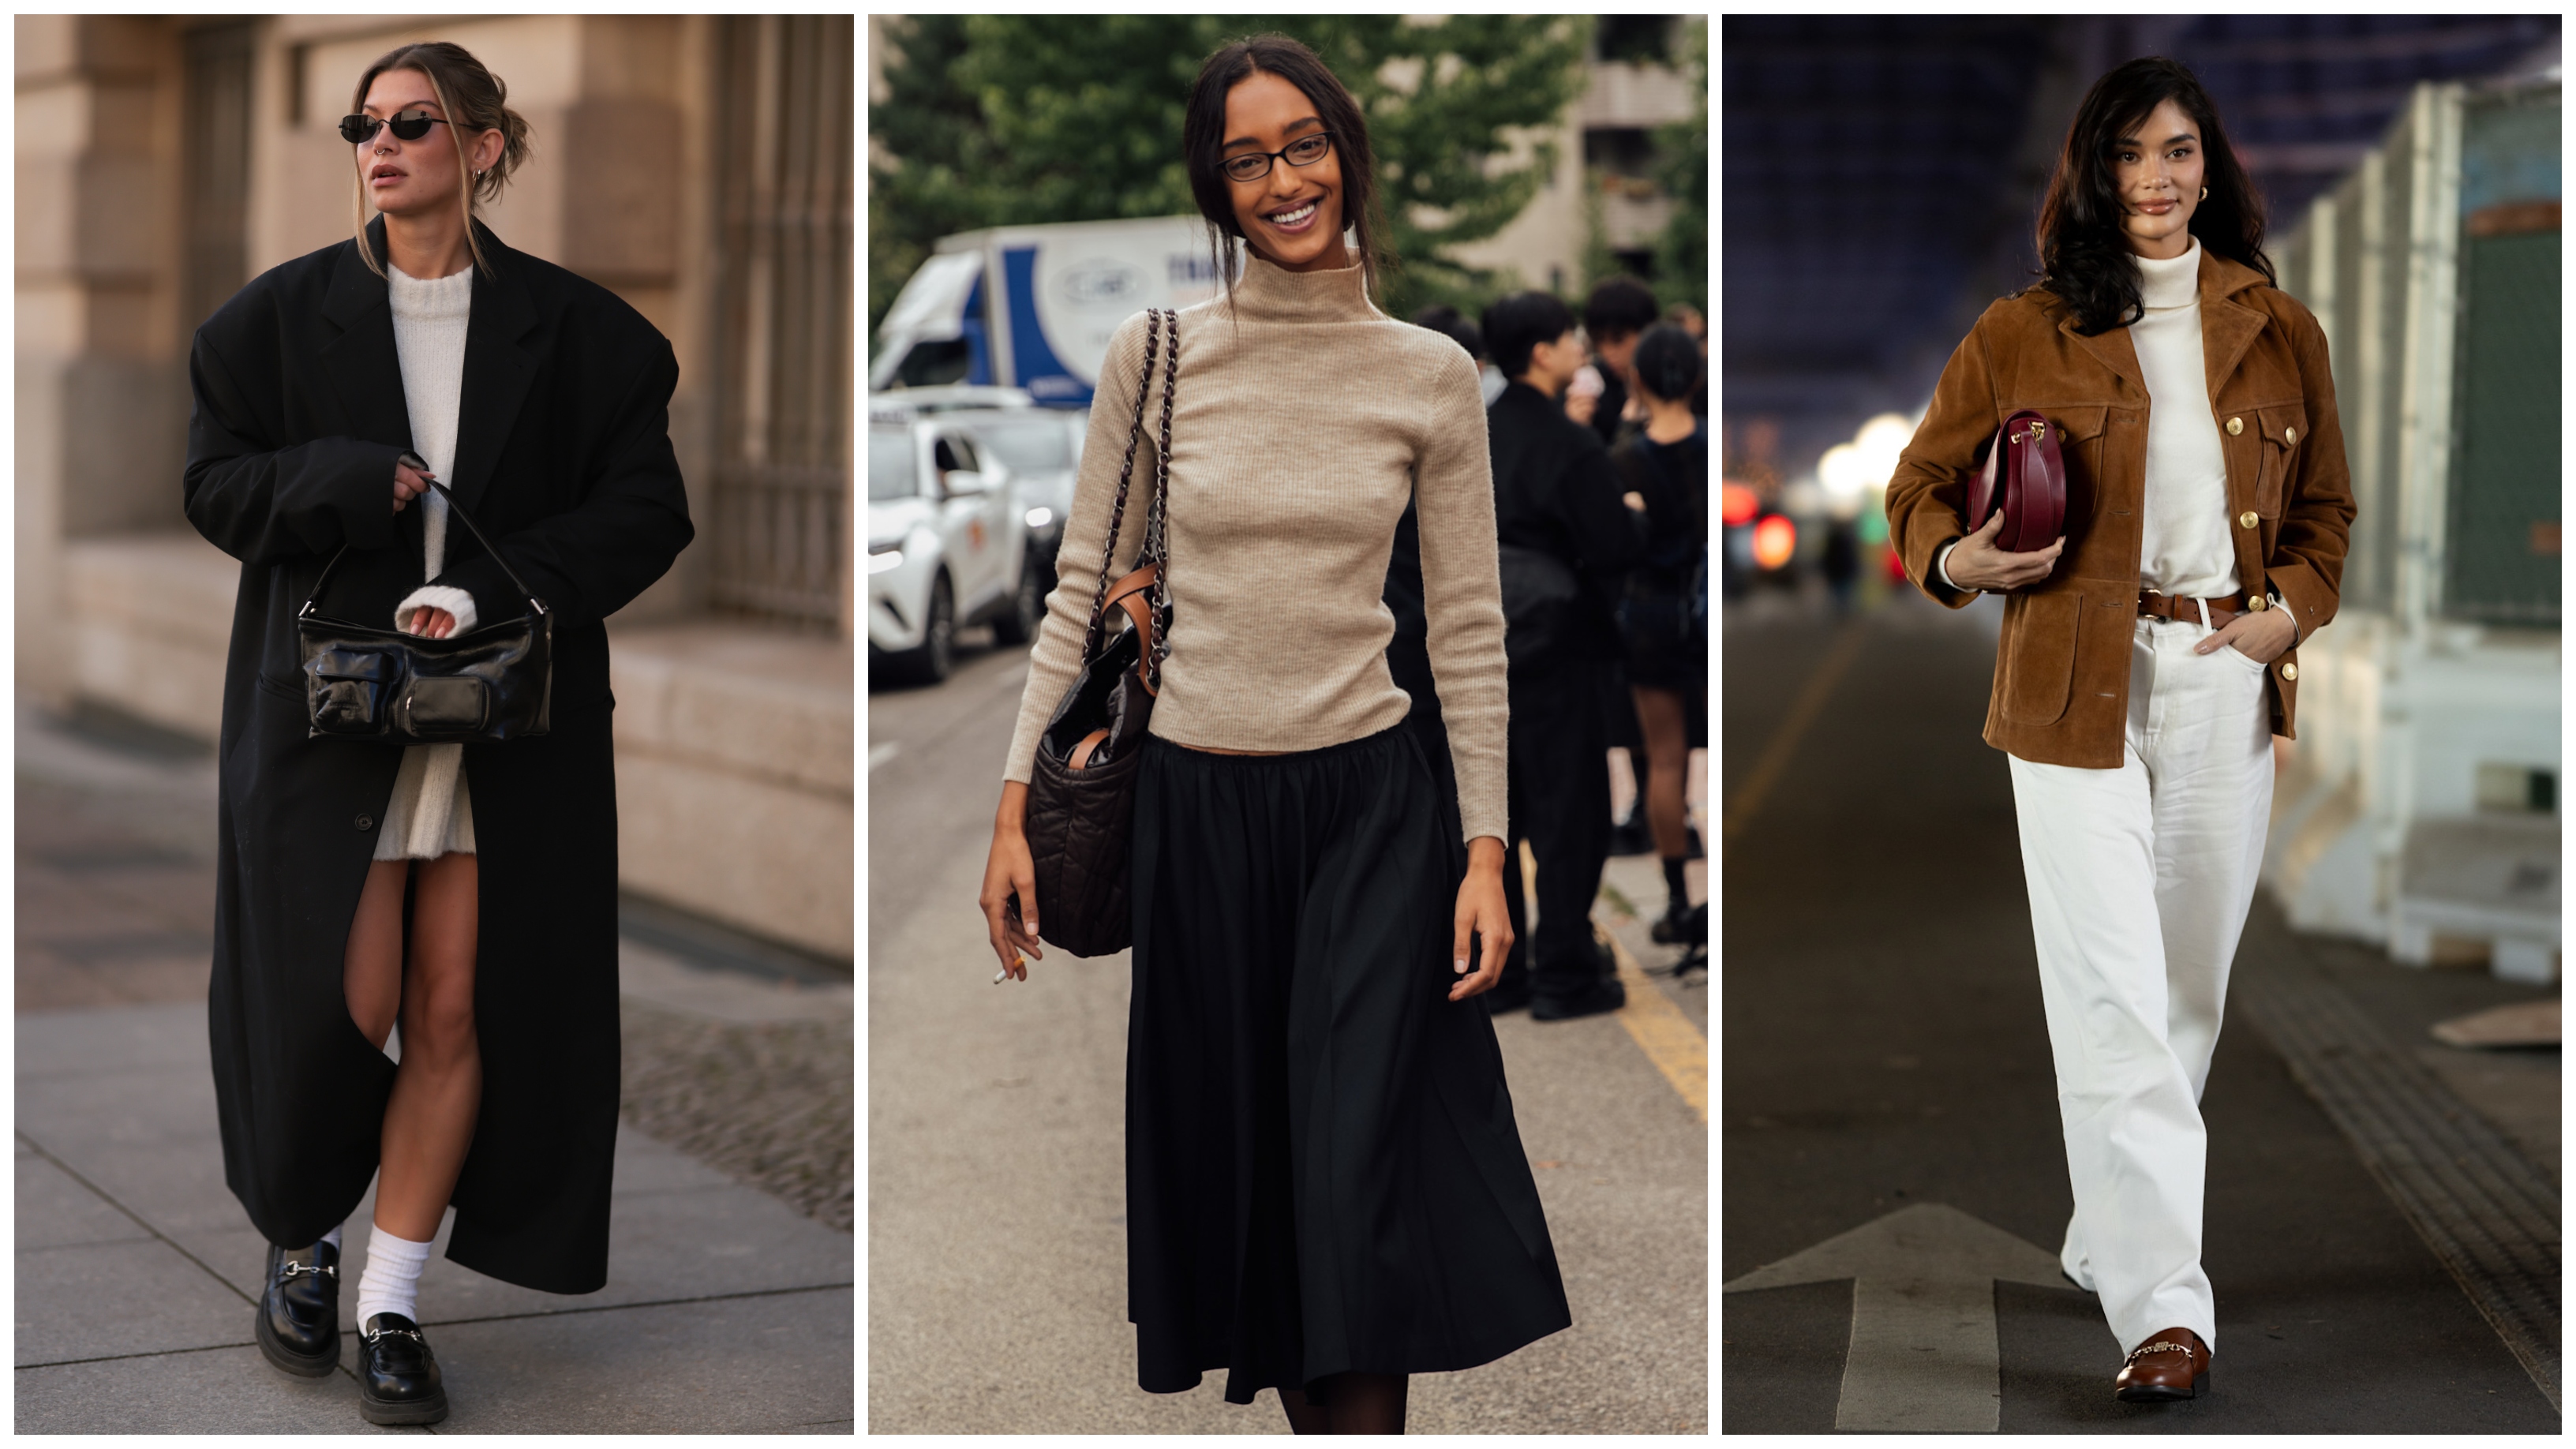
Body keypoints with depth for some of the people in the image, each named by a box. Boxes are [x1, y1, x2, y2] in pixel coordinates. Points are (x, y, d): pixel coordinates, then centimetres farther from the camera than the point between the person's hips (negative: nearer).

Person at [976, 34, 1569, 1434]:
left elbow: (1468, 627, 3)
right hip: (1192, 805, 1)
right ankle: (1308, 1413, 23)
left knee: (1355, 1178, -6)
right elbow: (1083, 591, 4)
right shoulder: (1154, 356, 0)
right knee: (1231, 1155, 9)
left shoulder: (1432, 376, 0)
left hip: (1368, 805, -1)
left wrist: (1486, 849, -2)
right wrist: (1014, 806, 0)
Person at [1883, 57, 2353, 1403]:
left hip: (2226, 687, 4)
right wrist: (1955, 560, -12)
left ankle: (2110, 1236, 30)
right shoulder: (2023, 334, 1)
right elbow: (1923, 481, 10)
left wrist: (2291, 608, -2)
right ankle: (2161, 1302, -11)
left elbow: (2326, 508, 17)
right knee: (2111, 994, -11)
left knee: (2188, 988, 12)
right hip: (2077, 687, -3)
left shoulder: (2278, 332, 8)